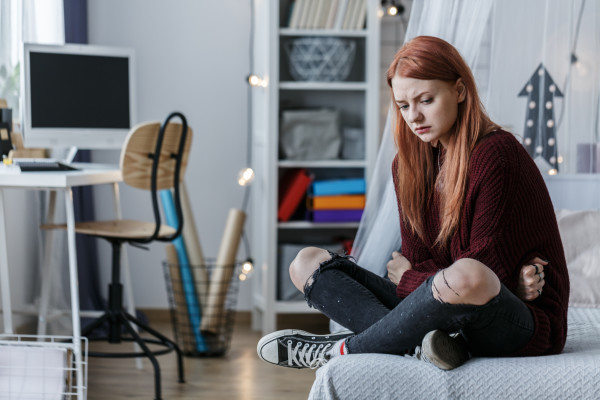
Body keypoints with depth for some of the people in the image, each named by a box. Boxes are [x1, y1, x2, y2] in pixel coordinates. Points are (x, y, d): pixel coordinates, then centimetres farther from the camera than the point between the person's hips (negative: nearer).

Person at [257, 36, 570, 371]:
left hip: (526, 326, -7)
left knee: (466, 278, -43)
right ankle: (418, 344, -25)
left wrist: (406, 278, -1)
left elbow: (483, 269, -16)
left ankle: (345, 349, -18)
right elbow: (418, 259, 2)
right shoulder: (409, 165, 7)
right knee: (308, 262, 0)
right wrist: (506, 281, -14)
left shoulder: (497, 156, -15)